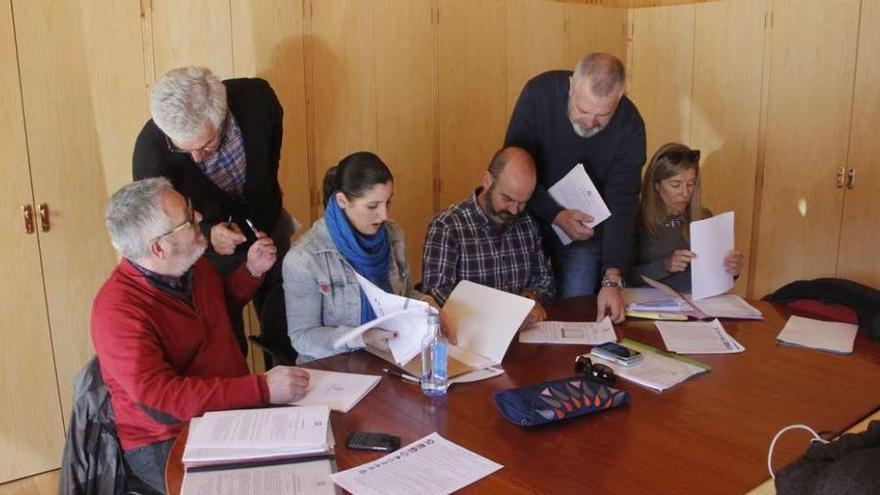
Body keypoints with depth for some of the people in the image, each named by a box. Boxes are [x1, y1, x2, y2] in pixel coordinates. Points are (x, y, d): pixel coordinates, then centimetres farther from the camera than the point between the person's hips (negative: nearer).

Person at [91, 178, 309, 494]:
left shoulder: (193, 265, 1)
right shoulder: (118, 311, -23)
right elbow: (160, 398, -31)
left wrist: (252, 271, 3)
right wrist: (263, 389, -35)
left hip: (232, 411, 7)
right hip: (167, 443, -7)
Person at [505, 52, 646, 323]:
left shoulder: (629, 126, -21)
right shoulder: (539, 93, -22)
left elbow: (622, 206, -22)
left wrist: (612, 280, -30)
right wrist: (556, 216, -24)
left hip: (585, 228, 0)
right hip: (531, 214, 0)